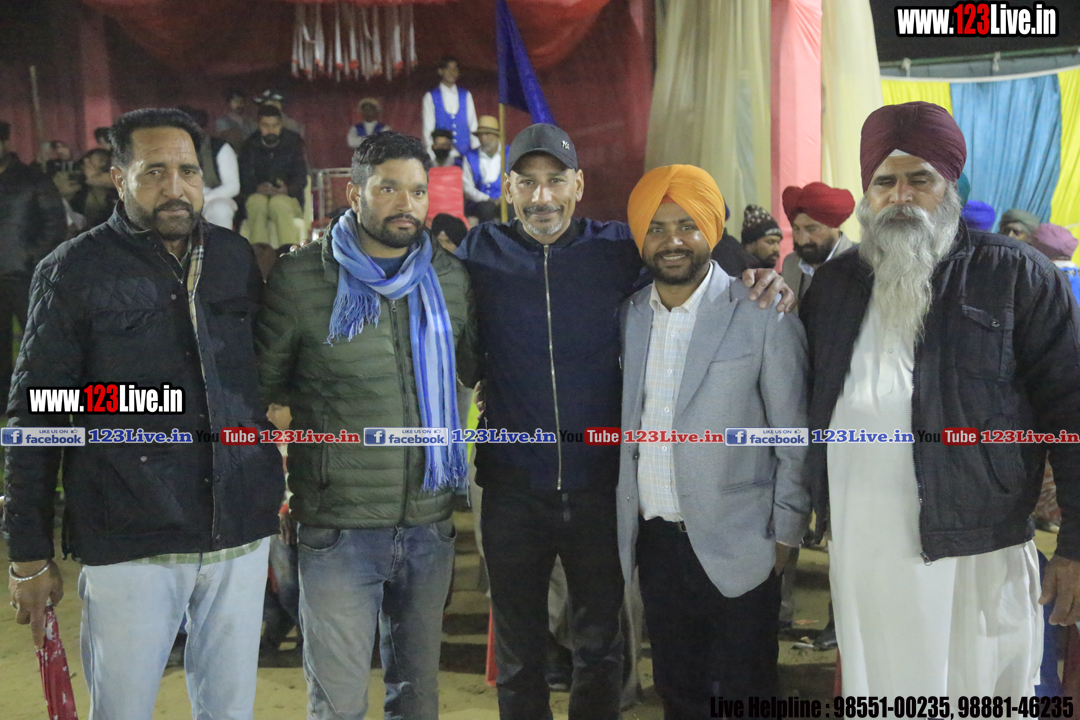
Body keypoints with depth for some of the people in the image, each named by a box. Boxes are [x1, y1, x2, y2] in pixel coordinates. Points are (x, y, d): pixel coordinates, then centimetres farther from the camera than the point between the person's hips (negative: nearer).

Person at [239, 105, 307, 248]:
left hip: (289, 198, -1)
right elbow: (244, 179, 2)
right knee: (257, 201, -35)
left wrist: (287, 189, -24)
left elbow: (301, 177, -1)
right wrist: (257, 188, -23)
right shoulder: (251, 145, 11)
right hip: (258, 195, 1)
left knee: (278, 203, -37)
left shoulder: (293, 142, 8)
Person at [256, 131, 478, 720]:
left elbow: (475, 369, 17)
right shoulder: (300, 279, -7)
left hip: (430, 522, 4)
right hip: (339, 525, -3)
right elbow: (260, 386, 0)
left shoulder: (449, 277, 4)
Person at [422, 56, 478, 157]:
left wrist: (476, 151, 1)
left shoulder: (466, 95, 12)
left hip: (465, 152, 2)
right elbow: (428, 129, 3)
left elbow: (473, 125, 10)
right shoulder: (430, 97, 5)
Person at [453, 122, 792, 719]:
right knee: (517, 655, 15)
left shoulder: (618, 248, -1)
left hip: (598, 486, 0)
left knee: (599, 647, 16)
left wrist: (759, 276, -8)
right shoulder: (480, 253, 0)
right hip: (512, 490, 0)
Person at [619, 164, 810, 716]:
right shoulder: (629, 316, 5)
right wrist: (625, 521, 9)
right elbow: (627, 423, 11)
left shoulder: (764, 317, -9)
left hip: (736, 546, -4)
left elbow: (794, 437, -6)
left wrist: (785, 534, -6)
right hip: (654, 540, 4)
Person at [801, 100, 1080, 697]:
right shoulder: (834, 282, 11)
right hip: (858, 552, 4)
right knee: (875, 688, 15)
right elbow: (807, 397, 20)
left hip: (974, 555, -4)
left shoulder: (1017, 276, -3)